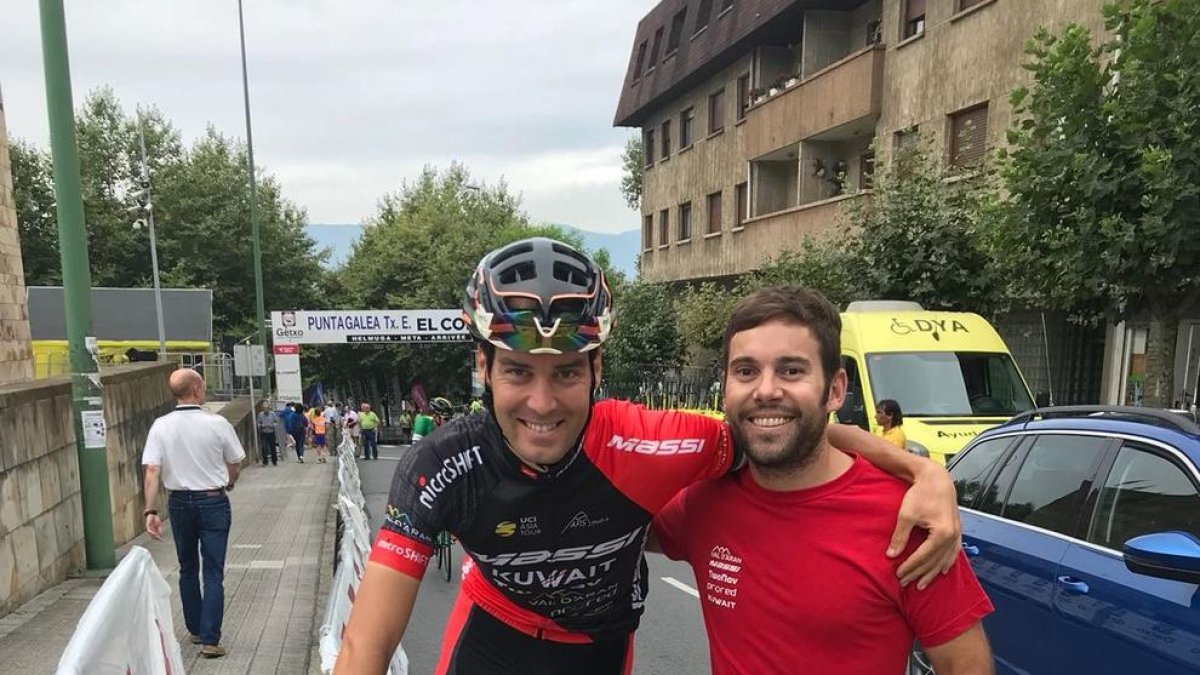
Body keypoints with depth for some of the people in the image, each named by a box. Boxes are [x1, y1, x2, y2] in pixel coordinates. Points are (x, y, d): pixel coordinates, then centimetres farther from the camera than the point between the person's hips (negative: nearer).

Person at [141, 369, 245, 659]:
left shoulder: (160, 426, -6)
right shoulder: (217, 424, -12)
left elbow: (152, 472, -12)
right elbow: (235, 464, -2)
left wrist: (150, 510, -9)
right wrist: (227, 484, 18)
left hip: (179, 502, 3)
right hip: (213, 501, -3)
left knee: (187, 569, 19)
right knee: (213, 572, 3)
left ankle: (195, 630, 30)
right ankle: (209, 639, 1)